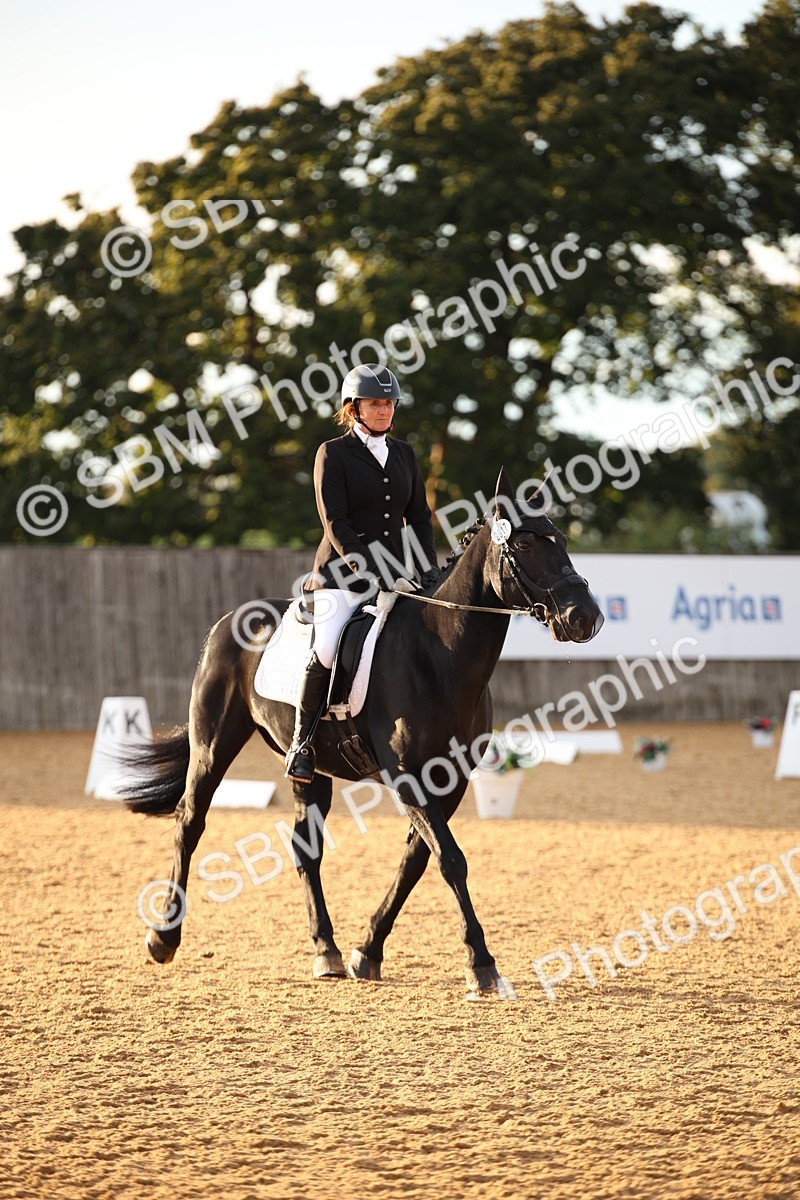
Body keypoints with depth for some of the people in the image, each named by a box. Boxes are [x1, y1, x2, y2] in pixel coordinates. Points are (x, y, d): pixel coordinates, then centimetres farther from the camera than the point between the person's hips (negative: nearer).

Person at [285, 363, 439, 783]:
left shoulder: (404, 454, 15)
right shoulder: (333, 454, -1)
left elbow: (419, 517, 15)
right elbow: (335, 523, -9)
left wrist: (429, 568, 0)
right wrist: (367, 570, -20)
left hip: (394, 573, 5)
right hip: (341, 574, -5)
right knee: (327, 649, -25)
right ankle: (301, 742, -13)